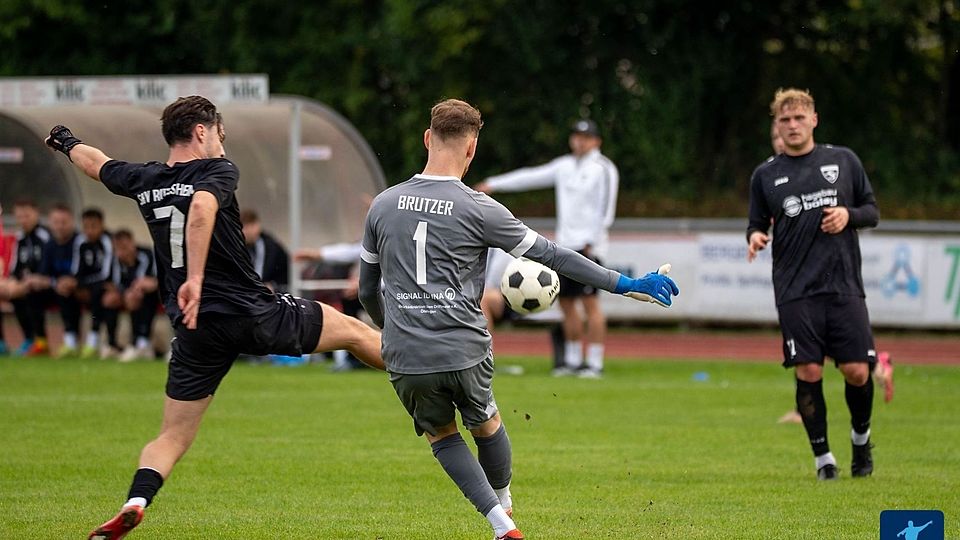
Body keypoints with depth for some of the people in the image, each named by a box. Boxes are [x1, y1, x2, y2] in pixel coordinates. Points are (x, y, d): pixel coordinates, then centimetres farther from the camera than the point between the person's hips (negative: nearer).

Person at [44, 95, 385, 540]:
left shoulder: (143, 181, 10)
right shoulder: (217, 170, -5)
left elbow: (95, 162, 30)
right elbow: (201, 208, -28)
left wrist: (66, 143, 52)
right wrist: (195, 279, -31)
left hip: (197, 332, 4)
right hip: (254, 315, -4)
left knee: (172, 437, 7)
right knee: (353, 331, 17)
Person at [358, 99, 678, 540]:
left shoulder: (383, 206, 5)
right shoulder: (478, 209, -5)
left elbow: (367, 291, 15)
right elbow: (550, 255, -2)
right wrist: (623, 284, 5)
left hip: (404, 357, 2)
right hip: (465, 352, -2)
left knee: (440, 434, 20)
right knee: (485, 424, 25)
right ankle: (504, 502, 39)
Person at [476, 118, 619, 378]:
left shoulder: (603, 169, -3)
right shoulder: (565, 166, 17)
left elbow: (606, 210, -8)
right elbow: (531, 177, 20)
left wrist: (591, 242, -15)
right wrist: (494, 184, 18)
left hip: (587, 245, -7)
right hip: (565, 244, 7)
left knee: (590, 302, -10)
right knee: (566, 301, 6)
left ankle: (595, 363, -9)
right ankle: (573, 360, 13)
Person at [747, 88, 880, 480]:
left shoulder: (844, 160, 9)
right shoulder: (766, 175, 9)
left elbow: (872, 212, 13)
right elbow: (758, 224, 14)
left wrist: (848, 214, -8)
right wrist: (755, 237, -9)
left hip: (844, 286, 0)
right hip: (795, 292, 0)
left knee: (857, 371, -4)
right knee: (808, 373, -7)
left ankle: (861, 438, 24)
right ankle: (822, 457, 6)